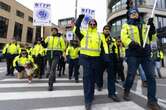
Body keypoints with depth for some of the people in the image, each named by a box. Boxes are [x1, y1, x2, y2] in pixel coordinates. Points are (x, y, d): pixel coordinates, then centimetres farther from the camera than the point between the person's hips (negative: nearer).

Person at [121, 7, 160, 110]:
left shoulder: (144, 25, 20)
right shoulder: (126, 26, 7)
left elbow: (152, 37, 15)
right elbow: (124, 38, -10)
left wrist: (152, 26, 0)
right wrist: (135, 45, -23)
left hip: (146, 54, 4)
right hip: (133, 54, -4)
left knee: (151, 76, -1)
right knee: (131, 75, 2)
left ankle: (152, 101, 10)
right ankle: (127, 91, 28)